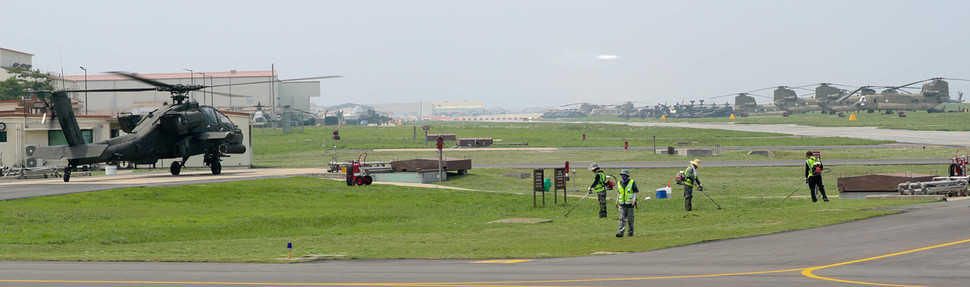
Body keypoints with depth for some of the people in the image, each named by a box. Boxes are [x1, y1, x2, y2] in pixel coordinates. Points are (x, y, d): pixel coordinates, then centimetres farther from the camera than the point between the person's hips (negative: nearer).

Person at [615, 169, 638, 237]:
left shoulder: (632, 182, -3)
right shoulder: (619, 183, 8)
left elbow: (635, 192, -2)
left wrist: (634, 200, -15)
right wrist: (617, 201, 20)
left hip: (630, 204, -2)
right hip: (622, 204, 2)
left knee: (630, 219, 5)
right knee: (622, 219, -7)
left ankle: (630, 232, 16)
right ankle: (620, 232, -14)